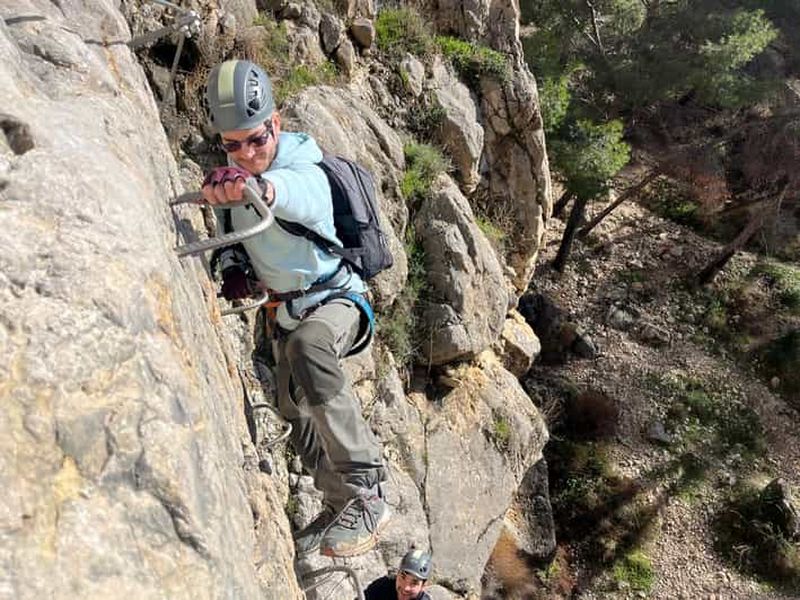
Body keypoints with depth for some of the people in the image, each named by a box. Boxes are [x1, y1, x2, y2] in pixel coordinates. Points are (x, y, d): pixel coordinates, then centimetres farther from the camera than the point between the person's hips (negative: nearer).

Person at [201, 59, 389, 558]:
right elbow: (237, 234, 16)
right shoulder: (231, 179, 0)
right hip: (284, 309, 9)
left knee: (308, 345, -40)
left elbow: (294, 191, -50)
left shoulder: (306, 174, -24)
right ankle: (342, 504, 30)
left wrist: (258, 186, -73)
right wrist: (238, 271, -7)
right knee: (297, 410, 10)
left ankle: (367, 493, -36)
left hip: (335, 299, -8)